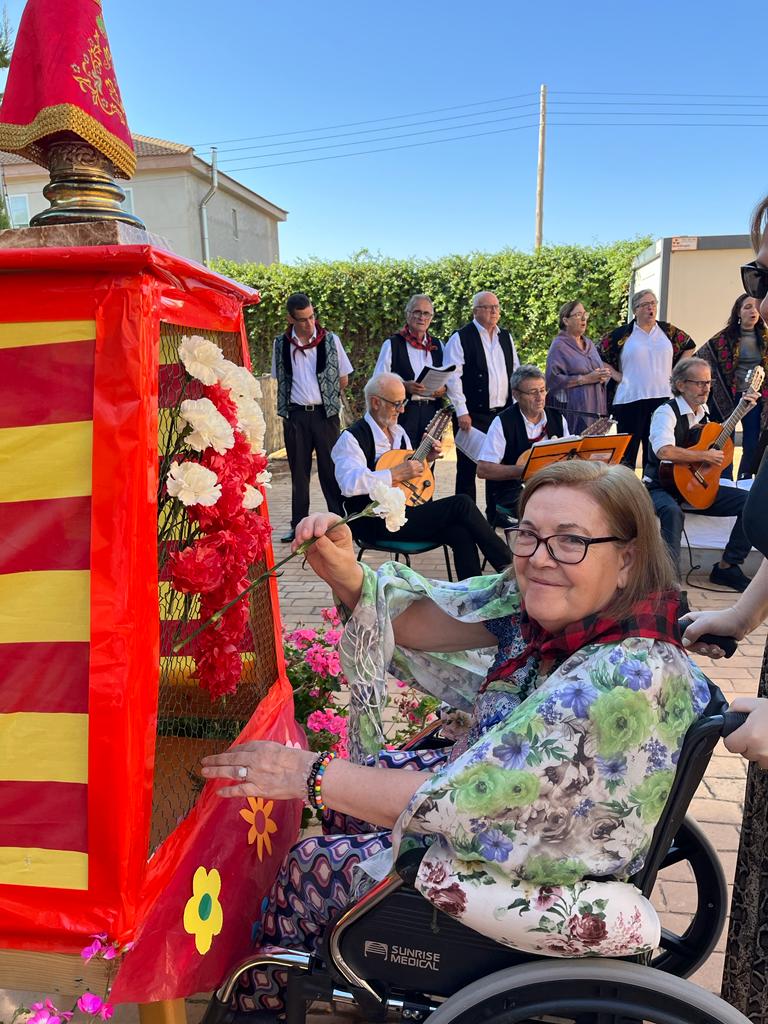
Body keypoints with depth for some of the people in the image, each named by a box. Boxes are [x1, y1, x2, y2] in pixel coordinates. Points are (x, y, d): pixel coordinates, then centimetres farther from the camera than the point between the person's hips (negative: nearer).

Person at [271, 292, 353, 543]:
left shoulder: (330, 340, 1)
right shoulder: (281, 344, 5)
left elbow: (343, 379, 8)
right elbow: (280, 379, 15)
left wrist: (326, 398, 8)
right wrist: (291, 401, 8)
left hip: (325, 413, -1)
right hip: (295, 415, 2)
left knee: (330, 469, 0)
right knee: (299, 472, 8)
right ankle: (298, 525, 16)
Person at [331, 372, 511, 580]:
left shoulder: (398, 432, 18)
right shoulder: (352, 438, -9)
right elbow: (350, 484, -26)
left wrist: (425, 459, 11)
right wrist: (395, 474, -26)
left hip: (404, 511, 8)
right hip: (375, 522, -8)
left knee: (461, 533, -22)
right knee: (461, 504, -18)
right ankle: (507, 565, -5)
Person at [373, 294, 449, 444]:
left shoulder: (438, 346, 15)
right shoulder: (392, 344, 2)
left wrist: (443, 388, -5)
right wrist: (404, 385, -18)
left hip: (432, 412, 4)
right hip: (402, 412, -4)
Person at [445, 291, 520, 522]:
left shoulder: (506, 336, 14)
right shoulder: (461, 338, -5)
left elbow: (516, 372, 19)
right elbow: (453, 377, -10)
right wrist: (462, 411, -15)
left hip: (502, 413, 6)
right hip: (473, 415, -5)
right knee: (468, 468, 1)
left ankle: (496, 516, 20)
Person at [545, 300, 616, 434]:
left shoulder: (589, 343, 17)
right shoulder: (559, 345, -4)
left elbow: (601, 368, 26)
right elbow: (553, 379, -14)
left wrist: (603, 376, 1)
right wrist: (585, 379, -15)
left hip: (597, 408, 7)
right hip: (574, 411, -6)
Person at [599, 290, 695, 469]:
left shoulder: (668, 331, 10)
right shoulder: (622, 334, 2)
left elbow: (689, 346, 23)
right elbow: (599, 356, 6)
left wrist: (674, 371, 13)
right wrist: (618, 376, 0)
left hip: (662, 398, 3)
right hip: (630, 400, -3)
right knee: (627, 450, -1)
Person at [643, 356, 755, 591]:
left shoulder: (704, 412, 11)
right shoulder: (667, 412, -14)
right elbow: (664, 451, -33)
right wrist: (705, 456, -22)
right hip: (663, 487, -8)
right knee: (673, 511, -41)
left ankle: (726, 567, 3)